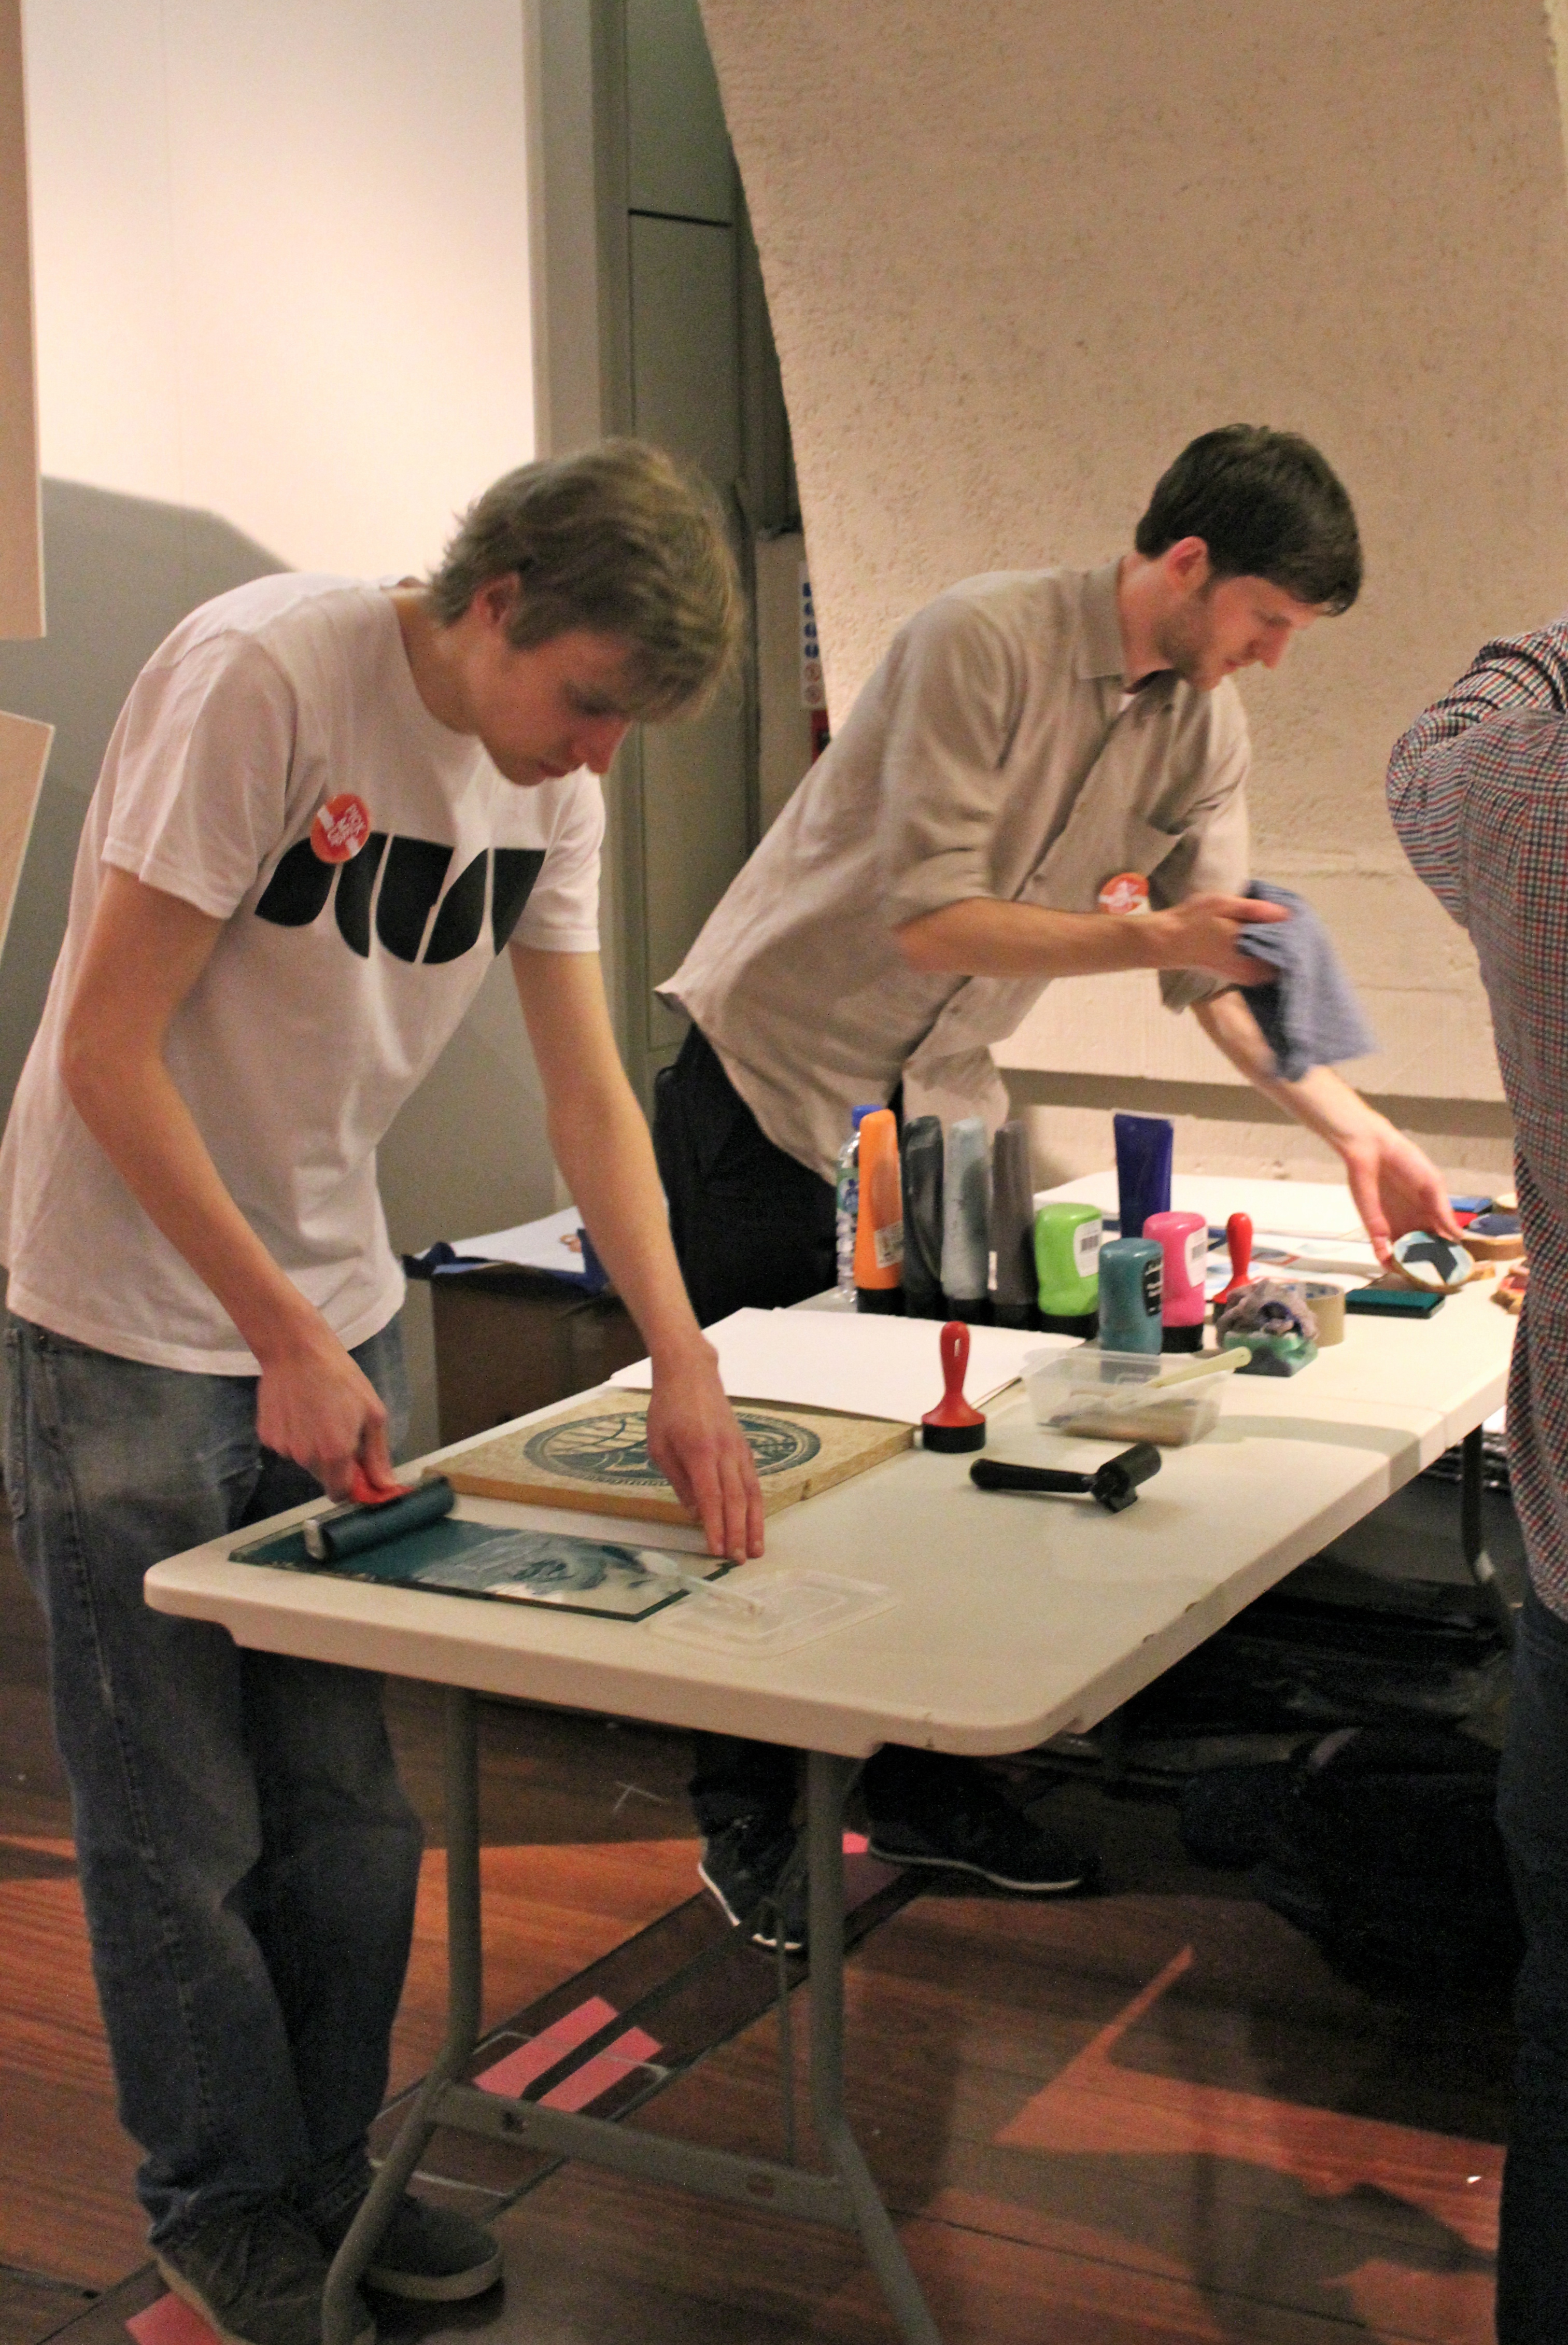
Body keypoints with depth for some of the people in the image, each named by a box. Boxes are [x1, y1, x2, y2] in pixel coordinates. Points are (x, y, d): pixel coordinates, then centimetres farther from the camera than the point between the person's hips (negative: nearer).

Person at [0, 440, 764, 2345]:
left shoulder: (548, 778, 1)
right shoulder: (260, 678, -21)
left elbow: (590, 1099, 4)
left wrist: (682, 1363, -7)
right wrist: (287, 1342, -21)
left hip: (339, 1316, 6)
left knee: (354, 1793, 12)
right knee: (179, 1820, 5)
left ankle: (330, 2159, 31)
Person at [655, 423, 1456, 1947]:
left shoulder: (1203, 727, 0)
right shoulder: (980, 644, -22)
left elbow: (1217, 969, 2)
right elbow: (925, 921, -27)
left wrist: (1351, 1124, -8)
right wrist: (1146, 930, -33)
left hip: (933, 1103, 6)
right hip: (771, 1086, -6)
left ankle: (920, 1787, 22)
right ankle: (744, 1821, 14)